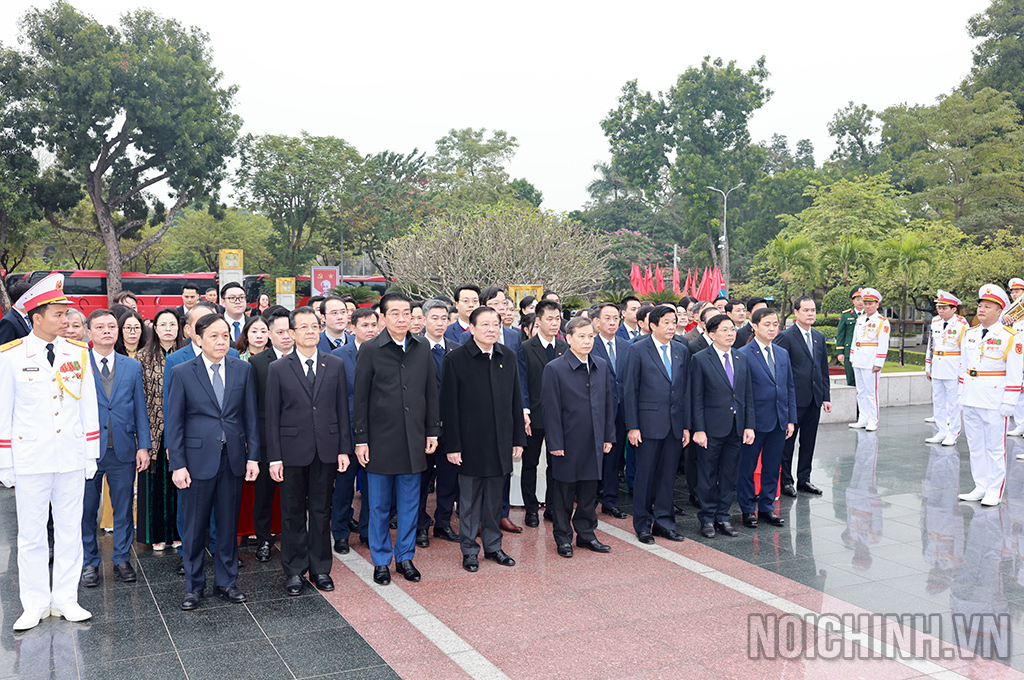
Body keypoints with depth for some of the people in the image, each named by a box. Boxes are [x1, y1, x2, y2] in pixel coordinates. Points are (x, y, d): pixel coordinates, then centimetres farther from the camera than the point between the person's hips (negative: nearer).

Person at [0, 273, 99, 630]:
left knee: (70, 531, 9)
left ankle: (65, 599, 20)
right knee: (31, 534, 7)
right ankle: (35, 604, 19)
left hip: (72, 460, 3)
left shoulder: (78, 353, 4)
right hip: (29, 461, -2)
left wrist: (91, 454, 6)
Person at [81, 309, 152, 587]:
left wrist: (144, 446, 1)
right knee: (86, 509, 8)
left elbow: (140, 408, 7)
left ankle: (122, 559, 23)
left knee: (123, 508, 9)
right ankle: (89, 562, 22)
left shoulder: (133, 366, 7)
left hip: (123, 450, 2)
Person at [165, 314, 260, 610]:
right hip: (198, 458, -2)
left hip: (233, 458, 2)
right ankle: (194, 586, 22)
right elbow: (173, 422, -3)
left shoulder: (243, 369, 4)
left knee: (229, 524, 11)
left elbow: (250, 416, 6)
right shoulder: (182, 373, -3)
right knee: (195, 527, 7)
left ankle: (226, 581, 25)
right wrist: (177, 464, -8)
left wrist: (253, 456, 2)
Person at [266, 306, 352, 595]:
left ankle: (320, 568, 23)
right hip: (293, 450, -1)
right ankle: (294, 570, 21)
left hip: (326, 450, 2)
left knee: (321, 511, 11)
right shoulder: (278, 369, -1)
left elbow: (342, 409, 6)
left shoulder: (335, 365, 5)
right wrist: (274, 457, -6)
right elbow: (272, 416, -2)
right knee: (293, 513, 8)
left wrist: (344, 449, 1)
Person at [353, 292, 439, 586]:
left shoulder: (422, 348, 5)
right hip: (381, 439, -3)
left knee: (410, 503, 11)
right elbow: (361, 398, -4)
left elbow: (431, 392, 10)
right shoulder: (370, 350, -5)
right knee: (379, 505, 8)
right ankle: (381, 561, 21)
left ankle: (405, 556, 25)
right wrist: (361, 439, -6)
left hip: (413, 439, 3)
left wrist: (432, 431, 7)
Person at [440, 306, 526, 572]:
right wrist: (452, 445, -12)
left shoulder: (509, 357, 6)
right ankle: (470, 549, 20)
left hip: (501, 441, 4)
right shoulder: (455, 358, -8)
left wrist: (518, 439, 6)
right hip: (471, 442, -4)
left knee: (495, 497, 13)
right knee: (469, 499, 7)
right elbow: (449, 405, -9)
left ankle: (493, 546, 27)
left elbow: (515, 401, 9)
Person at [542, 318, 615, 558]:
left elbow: (608, 403, 12)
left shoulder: (601, 366, 8)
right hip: (567, 444, -5)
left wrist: (609, 436, 9)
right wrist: (555, 443, -13)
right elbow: (551, 409, -10)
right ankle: (563, 538, 20)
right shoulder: (554, 369, -9)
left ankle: (586, 534, 27)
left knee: (589, 491, 14)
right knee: (563, 493, 7)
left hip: (594, 443, 5)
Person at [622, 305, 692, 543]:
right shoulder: (638, 350, -4)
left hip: (675, 423, 4)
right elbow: (630, 390, -5)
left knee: (668, 474, 10)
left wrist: (686, 425, 7)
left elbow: (686, 389, 12)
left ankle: (664, 521, 21)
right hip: (649, 422, -4)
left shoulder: (682, 351, 10)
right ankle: (642, 524, 15)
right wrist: (632, 426, -10)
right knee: (645, 474, 3)